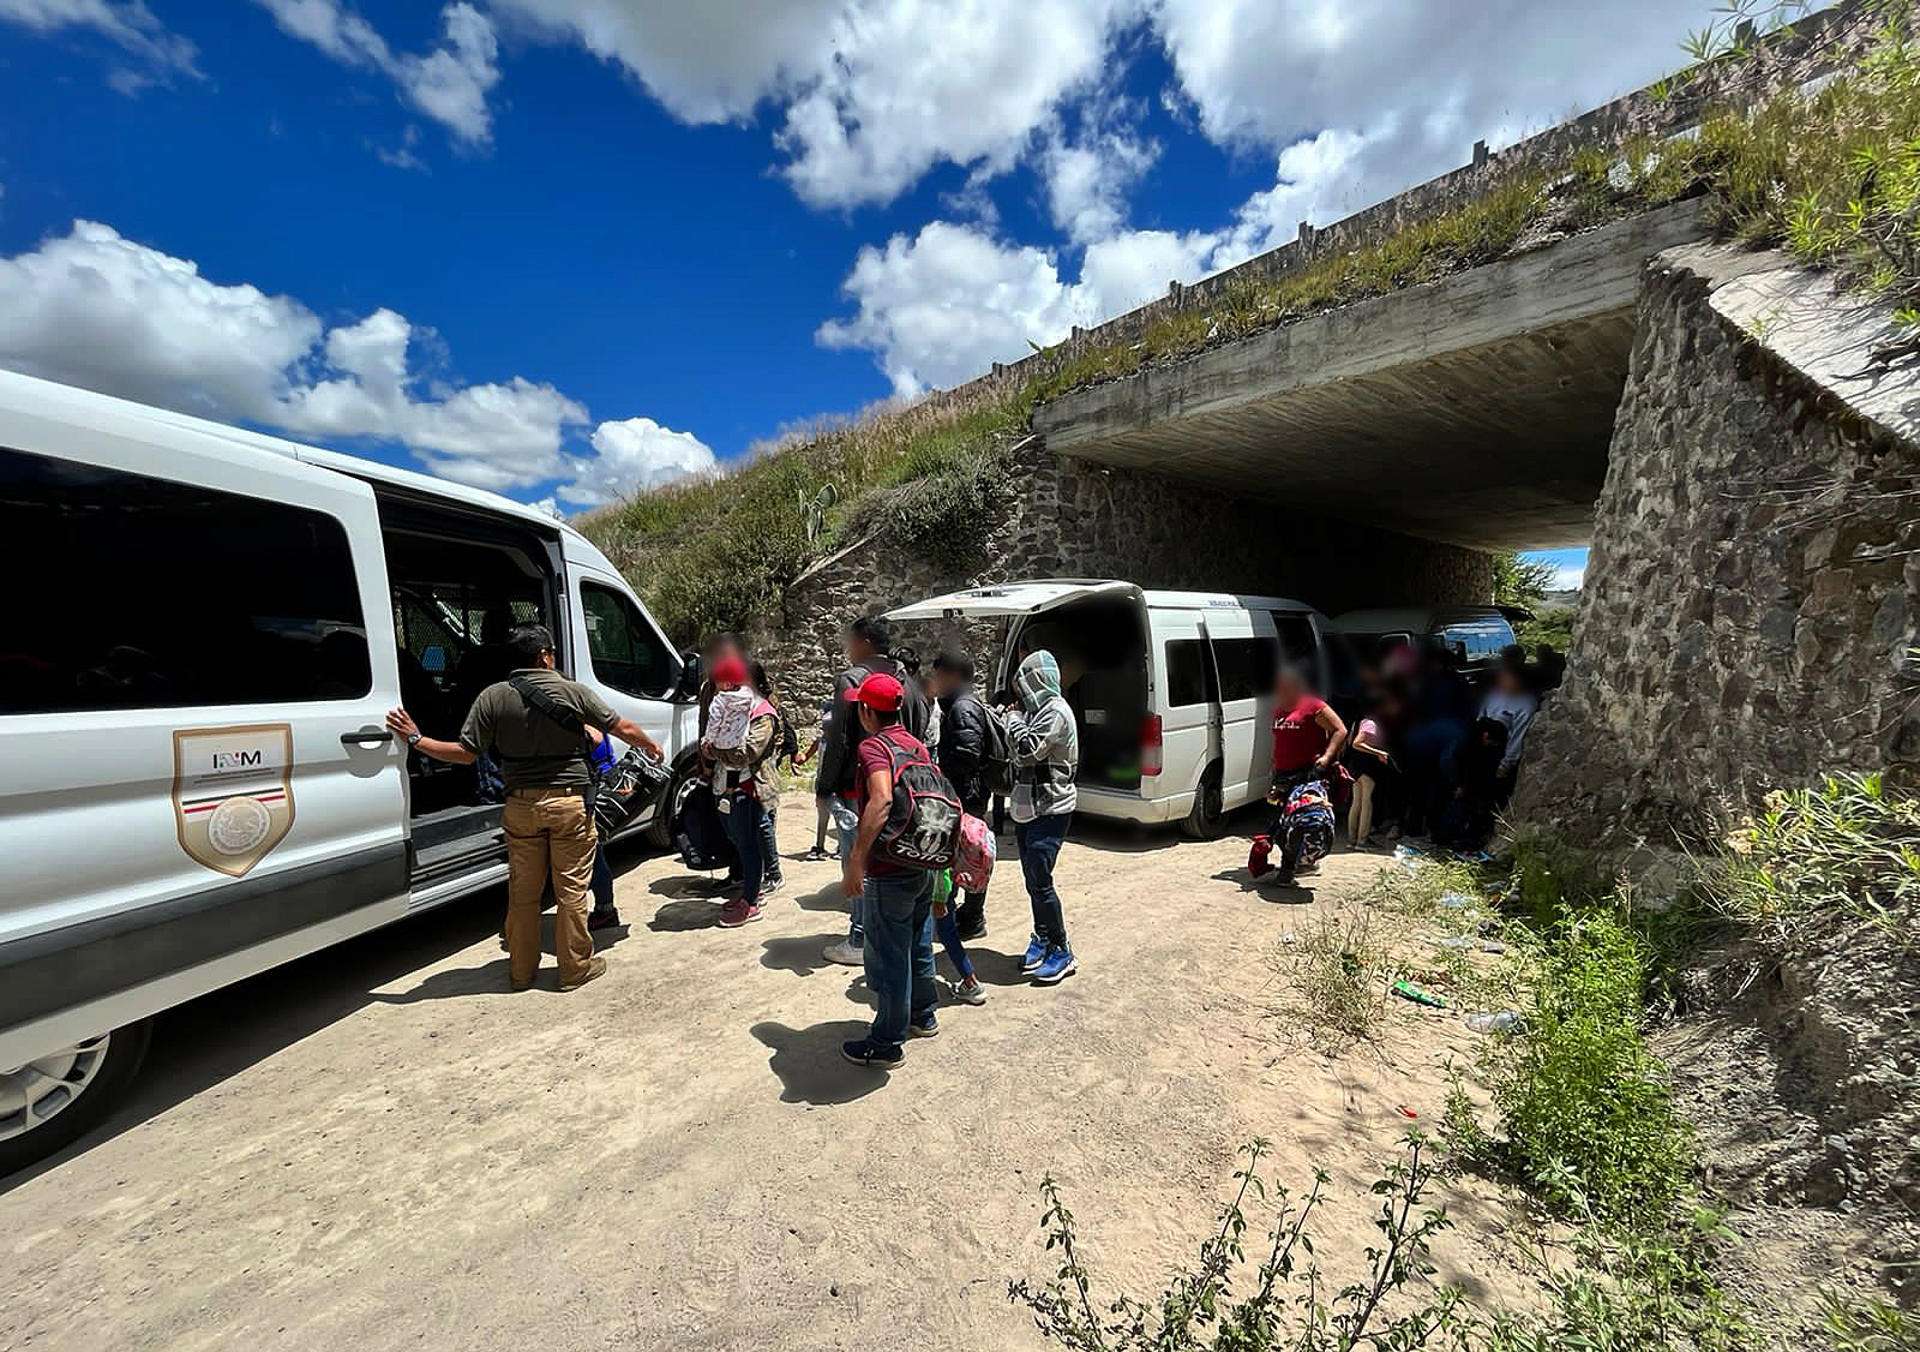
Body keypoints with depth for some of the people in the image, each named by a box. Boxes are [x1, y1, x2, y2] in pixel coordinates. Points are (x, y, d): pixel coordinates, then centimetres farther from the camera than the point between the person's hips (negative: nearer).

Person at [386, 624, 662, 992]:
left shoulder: (493, 697, -2)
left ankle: (521, 971, 27)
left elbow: (466, 753, -4)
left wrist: (415, 739, 9)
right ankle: (576, 968, 16)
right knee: (571, 888, 7)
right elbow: (624, 730, -4)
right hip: (569, 802, -2)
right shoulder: (574, 692, -7)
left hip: (520, 805, 3)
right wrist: (651, 746, 14)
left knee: (522, 892, 15)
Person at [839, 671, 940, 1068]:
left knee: (886, 957, 8)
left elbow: (882, 800, -34)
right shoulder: (918, 746, 8)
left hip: (890, 872, -8)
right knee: (918, 946, 24)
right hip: (924, 865, 8)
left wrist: (856, 860, -32)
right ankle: (922, 1016, 42)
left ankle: (886, 1043, 23)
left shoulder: (873, 746, -17)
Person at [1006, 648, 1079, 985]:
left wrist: (1014, 717, -10)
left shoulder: (1055, 711, -15)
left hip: (1050, 809, -9)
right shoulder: (1037, 708, 12)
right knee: (1032, 879, 15)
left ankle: (1062, 953, 7)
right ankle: (1042, 938, 29)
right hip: (1028, 806, 9)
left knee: (1040, 881, -7)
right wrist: (1016, 717, 3)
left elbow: (1026, 749, -22)